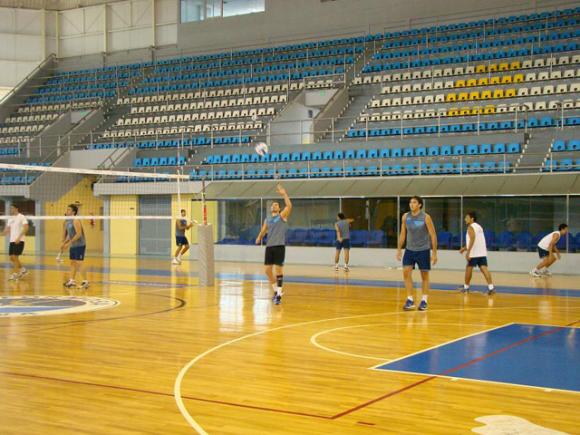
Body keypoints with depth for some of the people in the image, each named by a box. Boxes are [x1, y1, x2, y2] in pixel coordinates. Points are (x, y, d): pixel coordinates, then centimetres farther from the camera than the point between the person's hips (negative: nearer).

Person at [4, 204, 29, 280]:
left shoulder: (21, 217, -8)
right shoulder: (10, 219, 14)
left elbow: (26, 228, -17)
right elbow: (7, 229, 19)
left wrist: (19, 238, -24)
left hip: (19, 241, -7)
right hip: (12, 240, 7)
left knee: (15, 257, -10)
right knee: (12, 258, 6)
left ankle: (15, 274, -3)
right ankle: (23, 269, 22)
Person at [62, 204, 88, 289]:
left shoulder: (76, 221, -16)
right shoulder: (67, 221, 11)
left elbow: (79, 234, -22)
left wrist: (69, 243, -22)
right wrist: (64, 242, 9)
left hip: (79, 245, -9)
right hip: (72, 246, 9)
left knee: (79, 263, -10)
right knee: (72, 263, 11)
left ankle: (85, 282, -6)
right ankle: (72, 280, 17)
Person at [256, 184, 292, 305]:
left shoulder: (282, 216, 3)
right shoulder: (267, 219, 16)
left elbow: (289, 206, -13)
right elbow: (263, 230, 21)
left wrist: (284, 194, -17)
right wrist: (259, 238, 6)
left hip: (279, 246, -5)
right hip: (269, 246, 5)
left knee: (279, 269, -5)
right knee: (267, 269, 4)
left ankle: (279, 294, 1)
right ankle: (276, 291, 21)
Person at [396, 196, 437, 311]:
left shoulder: (426, 217, -13)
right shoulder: (405, 217, -1)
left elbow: (433, 235, -9)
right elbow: (402, 234, 9)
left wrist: (434, 253, -11)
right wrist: (399, 250, 6)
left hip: (423, 250, -3)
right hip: (409, 250, 3)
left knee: (424, 276, 5)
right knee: (406, 273, -9)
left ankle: (424, 301, 16)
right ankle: (410, 300, -3)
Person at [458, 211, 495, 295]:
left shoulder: (471, 227, -5)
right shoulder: (479, 227, 22)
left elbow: (472, 239, -20)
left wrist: (468, 251, -22)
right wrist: (465, 248, 34)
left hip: (474, 253, -7)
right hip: (482, 252, 7)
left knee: (469, 268, 8)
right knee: (484, 269, -3)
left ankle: (466, 287, 19)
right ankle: (491, 287, -17)